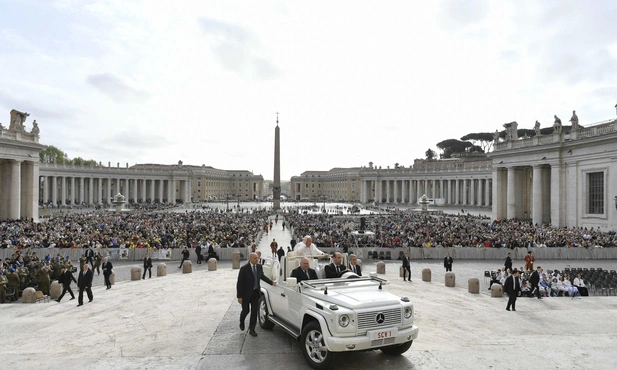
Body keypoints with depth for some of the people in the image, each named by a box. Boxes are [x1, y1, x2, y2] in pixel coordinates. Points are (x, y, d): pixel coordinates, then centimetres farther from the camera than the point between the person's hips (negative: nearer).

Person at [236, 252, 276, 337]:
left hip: (256, 292, 4)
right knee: (246, 310, 9)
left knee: (254, 311, 4)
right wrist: (239, 296, -17)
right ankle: (241, 322, 41)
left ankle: (252, 329, 15)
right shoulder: (244, 269, -18)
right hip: (246, 293, -4)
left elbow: (262, 276, 17)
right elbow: (239, 283, -15)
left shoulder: (259, 267, -3)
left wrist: (271, 282, 8)